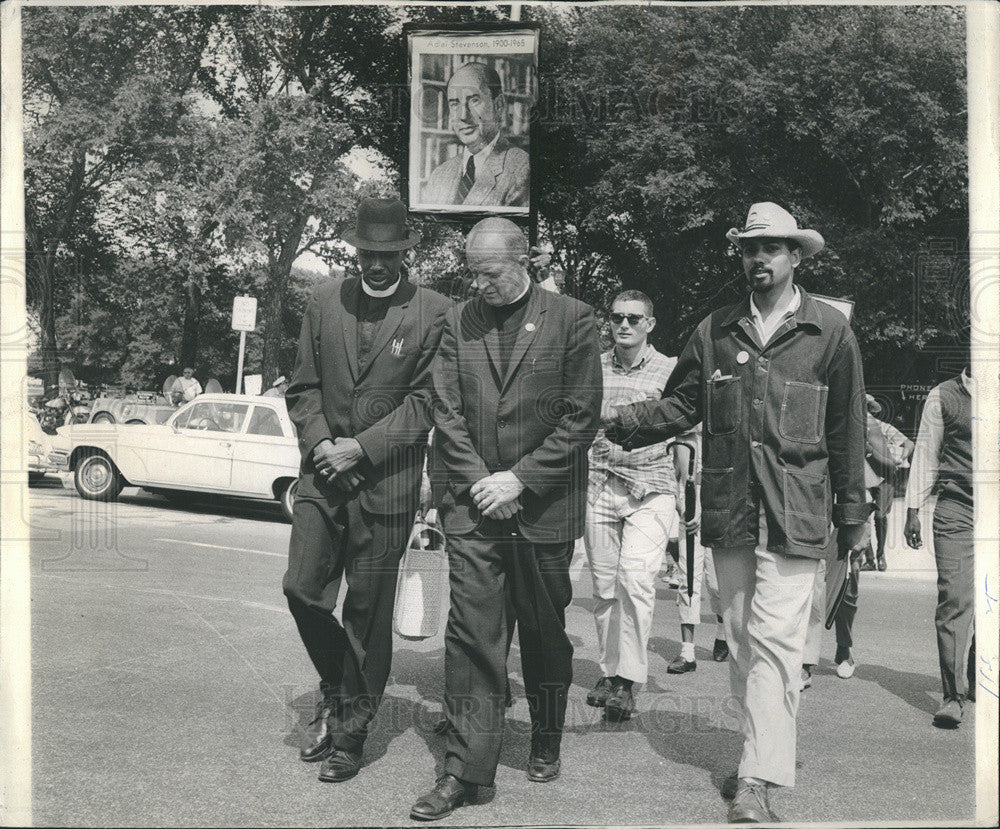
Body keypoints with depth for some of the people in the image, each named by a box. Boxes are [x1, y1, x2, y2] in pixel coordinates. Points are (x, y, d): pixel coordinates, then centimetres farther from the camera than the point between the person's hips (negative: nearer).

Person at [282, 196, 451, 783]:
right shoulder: (325, 302, 10)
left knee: (368, 611, 4)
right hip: (323, 474, 3)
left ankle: (351, 734, 20)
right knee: (302, 589, -4)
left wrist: (360, 448, -14)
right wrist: (322, 443, -6)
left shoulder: (433, 313, -2)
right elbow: (304, 387, 11)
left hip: (385, 482, -3)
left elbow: (425, 401, -6)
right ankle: (335, 690, 25)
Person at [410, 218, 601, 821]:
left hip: (544, 506, -1)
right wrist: (480, 482, -8)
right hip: (473, 505, 1)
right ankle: (466, 770, 4)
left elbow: (581, 417, -6)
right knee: (472, 635, -2)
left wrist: (519, 479, -11)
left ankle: (546, 744, 33)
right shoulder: (458, 322, 6)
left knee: (545, 631, 12)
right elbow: (447, 413, 4)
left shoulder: (572, 320, -1)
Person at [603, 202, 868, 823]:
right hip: (729, 513, 4)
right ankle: (769, 746, 28)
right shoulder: (716, 331, 10)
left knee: (775, 643, -8)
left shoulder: (830, 331, 2)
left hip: (795, 515, -4)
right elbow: (679, 407, 10)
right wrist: (615, 423, -5)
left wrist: (851, 513, 6)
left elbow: (847, 428, 5)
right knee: (741, 641, 12)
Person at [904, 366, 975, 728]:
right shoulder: (943, 396, 6)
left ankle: (978, 683, 21)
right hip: (956, 511, -3)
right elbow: (926, 454, 8)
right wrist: (913, 510, 3)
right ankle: (953, 694, -7)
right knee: (955, 598, -10)